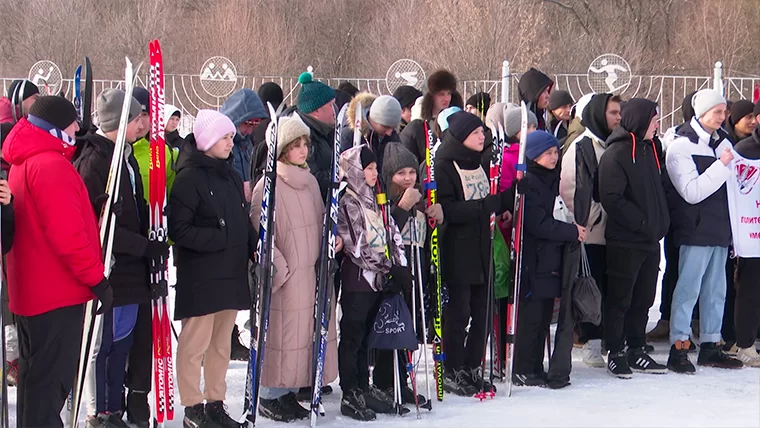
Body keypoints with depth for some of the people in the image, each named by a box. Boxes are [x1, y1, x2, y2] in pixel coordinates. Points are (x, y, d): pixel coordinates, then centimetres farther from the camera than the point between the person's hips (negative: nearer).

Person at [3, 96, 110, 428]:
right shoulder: (51, 165, -19)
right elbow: (68, 233, -23)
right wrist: (97, 278, -19)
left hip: (30, 288, 10)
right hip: (59, 291, -10)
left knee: (36, 374, 18)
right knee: (52, 377, -5)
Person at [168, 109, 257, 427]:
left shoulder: (231, 175, 14)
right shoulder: (190, 177, -11)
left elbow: (243, 220, 22)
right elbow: (178, 229, -15)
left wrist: (253, 246, 5)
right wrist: (218, 239, -19)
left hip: (232, 271, 8)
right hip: (200, 275, -8)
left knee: (221, 342, 13)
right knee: (195, 343, -3)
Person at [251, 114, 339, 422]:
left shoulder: (309, 180, 12)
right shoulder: (268, 186, -11)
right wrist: (279, 268, -16)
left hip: (312, 270, 7)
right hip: (286, 275, -7)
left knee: (306, 332, 9)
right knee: (281, 333, -4)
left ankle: (288, 392, 20)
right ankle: (269, 396, 8)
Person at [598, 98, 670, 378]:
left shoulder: (649, 149, 13)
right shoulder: (616, 154, -13)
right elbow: (612, 199, -20)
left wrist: (661, 223, 8)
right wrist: (642, 222, -19)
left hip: (650, 240, 8)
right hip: (625, 241, -8)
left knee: (643, 299, 14)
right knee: (620, 299, 2)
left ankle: (637, 351, 23)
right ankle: (615, 354, 11)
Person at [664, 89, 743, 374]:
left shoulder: (723, 143, 12)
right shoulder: (681, 147, -8)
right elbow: (692, 192, -17)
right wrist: (721, 166, -19)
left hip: (719, 230, 7)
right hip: (695, 231, -7)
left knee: (716, 290, 10)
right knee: (688, 288, -6)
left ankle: (710, 345, 18)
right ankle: (678, 348, -2)